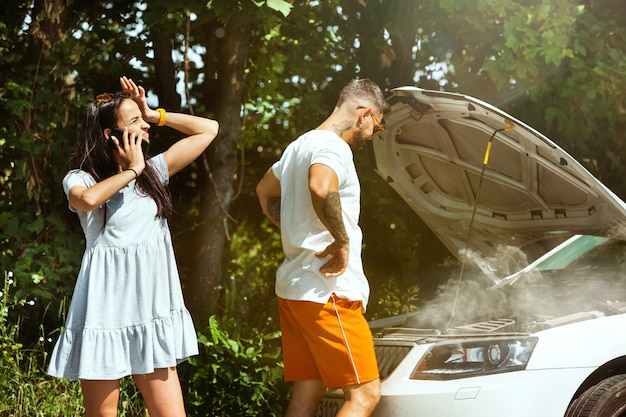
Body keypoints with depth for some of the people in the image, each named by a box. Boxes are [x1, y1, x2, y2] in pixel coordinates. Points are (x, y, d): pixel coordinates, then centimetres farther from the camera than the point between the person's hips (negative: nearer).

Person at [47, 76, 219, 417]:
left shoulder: (153, 172, 13)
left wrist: (155, 114, 9)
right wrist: (131, 171, -12)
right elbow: (87, 200, -27)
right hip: (106, 314, -4)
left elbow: (208, 130, 16)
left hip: (152, 313, 4)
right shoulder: (81, 179, -1)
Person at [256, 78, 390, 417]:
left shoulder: (301, 145, 19)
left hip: (294, 287, 10)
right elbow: (320, 188, -36)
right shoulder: (333, 147, -13)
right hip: (327, 292, -10)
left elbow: (266, 191, 36)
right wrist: (342, 240, -23)